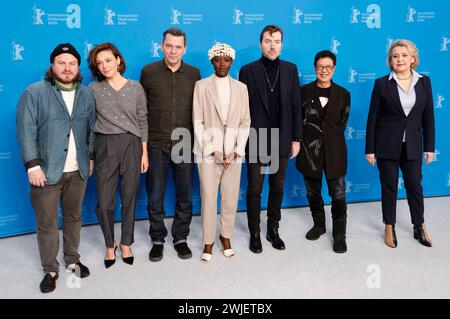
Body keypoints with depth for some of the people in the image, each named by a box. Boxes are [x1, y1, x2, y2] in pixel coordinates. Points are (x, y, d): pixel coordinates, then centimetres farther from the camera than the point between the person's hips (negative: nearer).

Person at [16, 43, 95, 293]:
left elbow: (91, 129, 12)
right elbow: (26, 131, -11)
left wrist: (91, 157, 10)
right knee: (47, 223, 7)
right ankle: (51, 269, 23)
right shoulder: (34, 93, -7)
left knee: (74, 217, 16)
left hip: (78, 170, 4)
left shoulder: (87, 94, 6)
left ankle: (73, 259, 34)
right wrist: (33, 165, -16)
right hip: (47, 170, -3)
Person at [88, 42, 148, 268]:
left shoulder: (136, 88, 2)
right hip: (105, 147, 0)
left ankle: (126, 243, 28)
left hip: (132, 146, 1)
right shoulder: (93, 89, 1)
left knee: (129, 199, 9)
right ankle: (109, 245, 24)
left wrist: (144, 153, 2)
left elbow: (143, 122, 5)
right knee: (104, 202, 2)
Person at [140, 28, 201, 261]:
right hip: (156, 146, -1)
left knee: (185, 198, 11)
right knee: (155, 198, 9)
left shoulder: (194, 74, 3)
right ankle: (157, 240, 27)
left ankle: (181, 238, 28)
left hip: (185, 146, 1)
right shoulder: (148, 72, -1)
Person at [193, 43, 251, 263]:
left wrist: (236, 150, -5)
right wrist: (212, 151, -10)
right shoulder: (201, 86, 0)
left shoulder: (241, 88, 7)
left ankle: (226, 236, 27)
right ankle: (208, 242, 16)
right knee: (208, 198, 1)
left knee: (231, 198, 8)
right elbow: (198, 122, -3)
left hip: (233, 153, 2)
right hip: (208, 153, -2)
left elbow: (245, 122, 6)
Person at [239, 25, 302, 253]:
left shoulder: (290, 69, 5)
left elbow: (295, 106, 5)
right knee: (254, 189, 5)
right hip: (256, 141, -2)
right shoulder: (248, 70, -3)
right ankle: (255, 233, 21)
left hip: (282, 141, 3)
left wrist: (296, 138, 2)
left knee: (278, 188, 13)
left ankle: (273, 230, 29)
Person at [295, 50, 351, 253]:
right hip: (310, 149, 1)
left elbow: (341, 124, 6)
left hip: (333, 150, -1)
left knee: (338, 194, -2)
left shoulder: (343, 94, 5)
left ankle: (339, 234, 10)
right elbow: (299, 119, 3)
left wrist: (329, 137, 0)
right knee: (313, 192, 12)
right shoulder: (305, 91, 4)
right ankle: (319, 225, 33)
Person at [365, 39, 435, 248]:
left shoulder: (424, 82, 3)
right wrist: (370, 149, -6)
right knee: (389, 187, 8)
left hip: (412, 145, 2)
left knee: (415, 186, 11)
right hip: (387, 145, -2)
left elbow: (428, 117, 5)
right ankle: (390, 228, 23)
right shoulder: (382, 83, -5)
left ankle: (419, 227, 28)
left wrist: (429, 147, 3)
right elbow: (372, 118, -4)